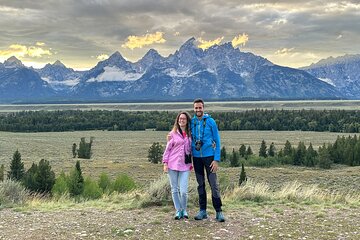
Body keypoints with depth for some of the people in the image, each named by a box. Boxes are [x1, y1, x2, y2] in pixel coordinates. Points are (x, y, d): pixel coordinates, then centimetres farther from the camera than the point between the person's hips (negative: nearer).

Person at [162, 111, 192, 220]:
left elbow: (192, 149, 15)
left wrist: (191, 163, 7)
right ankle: (178, 210, 19)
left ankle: (184, 210, 16)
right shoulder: (173, 133, 3)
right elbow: (168, 149, 4)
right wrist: (165, 163, -2)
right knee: (174, 190, 4)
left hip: (185, 165, 1)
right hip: (172, 165, 0)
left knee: (183, 191, -7)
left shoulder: (190, 134, 9)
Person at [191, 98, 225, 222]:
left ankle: (218, 211, 0)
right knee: (200, 185, 9)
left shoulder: (211, 122, -4)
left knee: (214, 184, -6)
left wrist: (217, 159, -10)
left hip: (209, 156, -3)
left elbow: (217, 141, -4)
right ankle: (202, 211, 17)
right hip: (196, 157, 3)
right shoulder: (191, 122, 5)